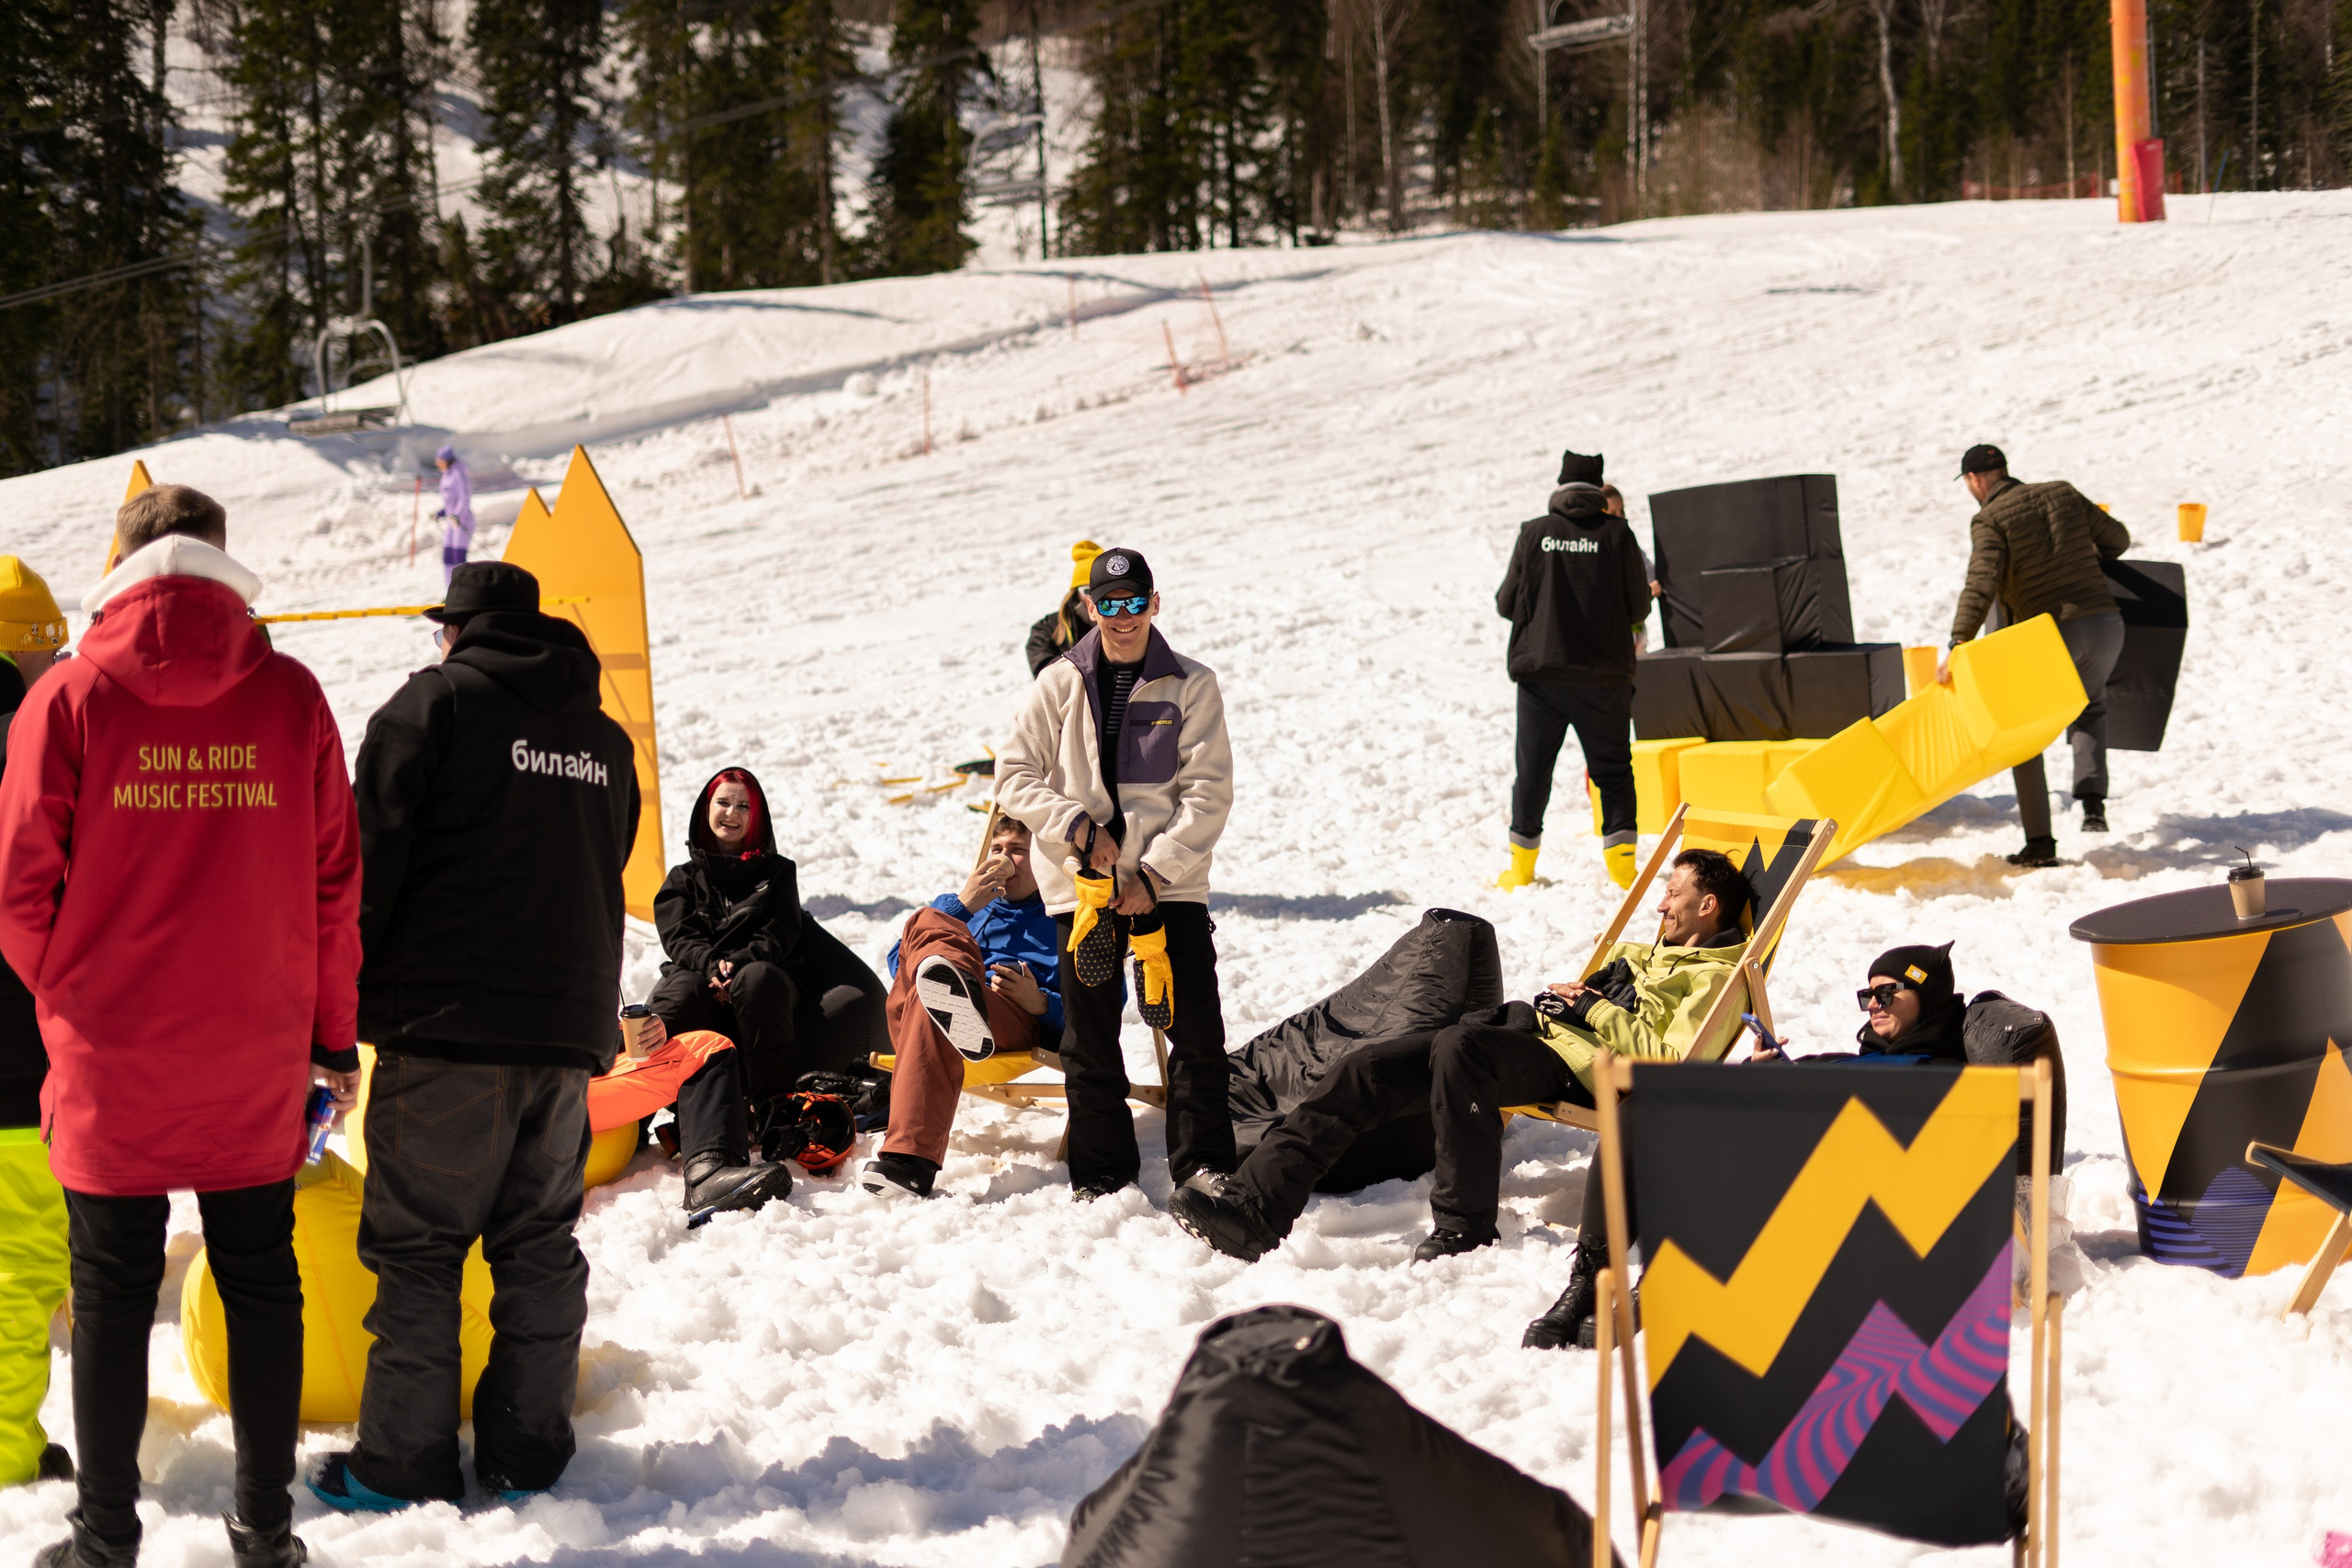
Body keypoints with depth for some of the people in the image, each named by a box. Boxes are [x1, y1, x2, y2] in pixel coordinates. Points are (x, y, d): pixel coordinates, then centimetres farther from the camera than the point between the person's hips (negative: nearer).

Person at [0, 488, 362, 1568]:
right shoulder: (289, 696, -2)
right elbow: (335, 875, 0)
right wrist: (331, 1029, 10)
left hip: (110, 1060, -1)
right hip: (257, 1055, 1)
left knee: (114, 1294, 8)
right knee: (261, 1285, 11)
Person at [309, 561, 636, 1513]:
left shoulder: (434, 703, -3)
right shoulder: (605, 737, 16)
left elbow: (370, 862, -7)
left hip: (449, 1026, -6)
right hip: (571, 1023, 6)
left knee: (416, 1243, 0)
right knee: (540, 1244, 12)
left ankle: (403, 1462, 2)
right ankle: (528, 1452, 14)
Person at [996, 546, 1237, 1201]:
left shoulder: (1191, 685, 1)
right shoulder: (1059, 685, 4)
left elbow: (1208, 792, -4)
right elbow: (1014, 775, 5)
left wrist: (1154, 873, -12)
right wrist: (1076, 826, -11)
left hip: (1169, 882, -1)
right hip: (1081, 880, 1)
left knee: (1196, 1024, -7)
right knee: (1090, 1032, 5)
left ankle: (1203, 1161, 3)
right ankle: (1102, 1170, 16)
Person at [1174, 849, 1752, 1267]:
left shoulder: (1712, 978, 5)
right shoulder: (1647, 955, 32)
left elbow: (1672, 1061, -11)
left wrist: (1589, 1007, -6)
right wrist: (1561, 998, 15)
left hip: (1572, 1065, -9)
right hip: (1525, 1036, 9)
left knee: (1460, 1046, -40)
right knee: (1367, 1067, -11)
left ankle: (1464, 1225, -30)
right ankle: (1255, 1208, -21)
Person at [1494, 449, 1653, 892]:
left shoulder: (1533, 534, -2)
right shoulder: (1617, 535, -4)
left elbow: (1507, 604, 2)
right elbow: (1639, 608, -2)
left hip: (1540, 670, 1)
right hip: (1603, 673, -1)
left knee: (1533, 768, 10)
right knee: (1612, 768, 8)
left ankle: (1521, 867, 14)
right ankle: (1621, 863, 1)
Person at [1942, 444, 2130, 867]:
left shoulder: (1989, 520, -4)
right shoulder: (2063, 495, 13)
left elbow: (1981, 584, -19)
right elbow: (2117, 538, 23)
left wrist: (1956, 646, -24)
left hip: (2051, 634, -5)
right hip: (2107, 624, 5)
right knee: (2089, 708, 33)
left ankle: (2040, 843, 9)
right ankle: (2093, 802, 12)